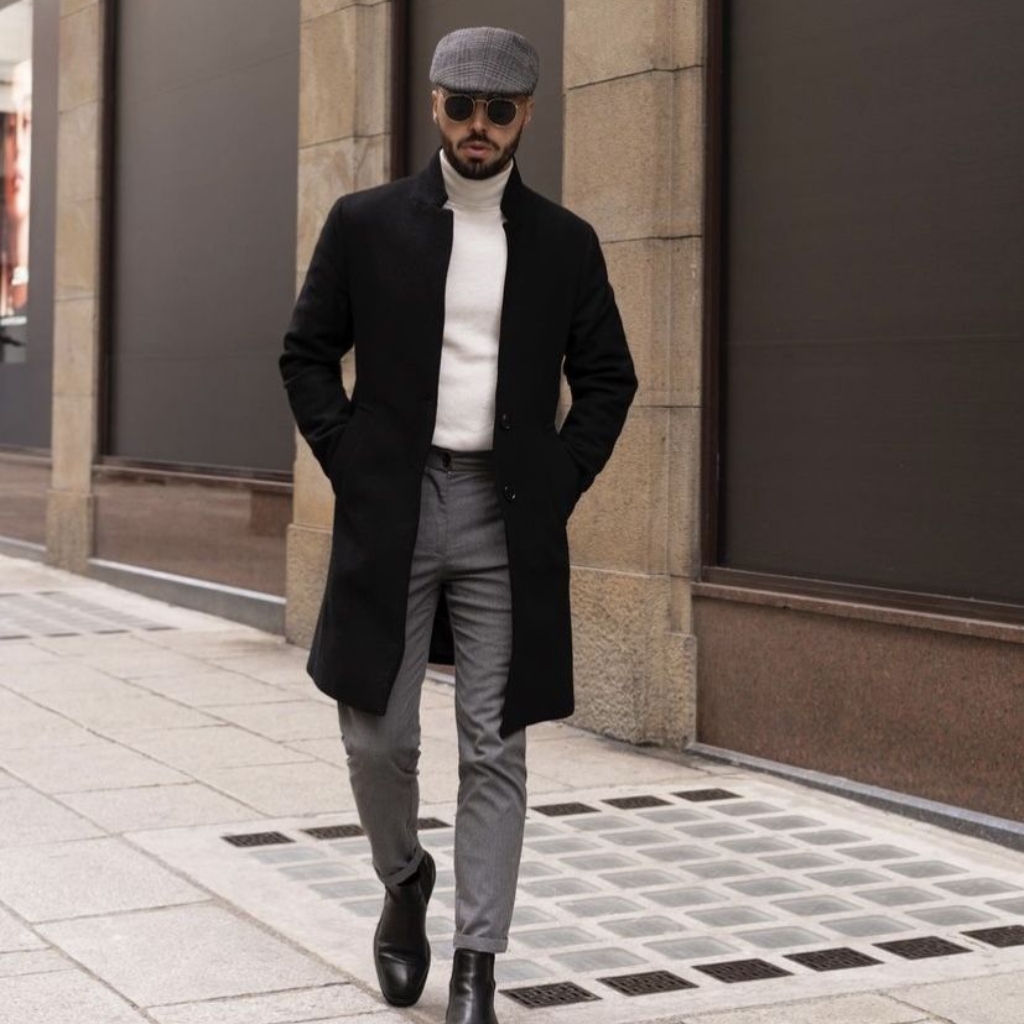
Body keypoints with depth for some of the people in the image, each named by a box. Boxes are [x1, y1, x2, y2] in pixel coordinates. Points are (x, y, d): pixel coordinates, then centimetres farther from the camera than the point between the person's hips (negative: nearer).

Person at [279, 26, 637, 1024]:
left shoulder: (564, 242, 6)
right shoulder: (364, 223, 3)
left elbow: (606, 378, 12)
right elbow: (306, 355, 8)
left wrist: (561, 483, 2)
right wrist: (349, 468, -2)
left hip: (508, 520, 1)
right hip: (390, 512, 0)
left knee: (494, 749, 2)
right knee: (378, 734, 2)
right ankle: (404, 882, 32)